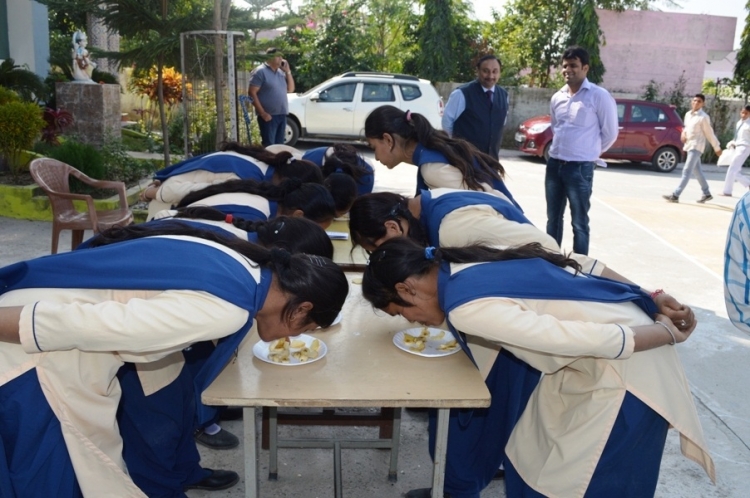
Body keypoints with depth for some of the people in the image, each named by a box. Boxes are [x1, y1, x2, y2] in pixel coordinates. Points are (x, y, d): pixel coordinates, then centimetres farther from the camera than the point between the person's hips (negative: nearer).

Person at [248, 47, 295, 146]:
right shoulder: (260, 71, -7)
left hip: (282, 115, 7)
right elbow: (252, 93, -12)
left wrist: (288, 72, 4)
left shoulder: (281, 71, 15)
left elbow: (290, 89, 17)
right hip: (269, 116, -7)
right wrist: (262, 113, -18)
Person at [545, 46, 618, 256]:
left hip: (580, 168, -6)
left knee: (579, 223, 1)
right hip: (554, 164, 6)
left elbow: (610, 133, -3)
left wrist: (590, 153, 7)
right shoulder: (557, 97, 9)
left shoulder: (599, 96, -8)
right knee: (553, 219, 14)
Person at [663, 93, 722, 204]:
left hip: (696, 146, -9)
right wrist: (683, 133, 2)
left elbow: (710, 134, -6)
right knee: (697, 170, 17)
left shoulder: (703, 117, -12)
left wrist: (717, 148, 1)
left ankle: (675, 195, -19)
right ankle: (707, 194, 30)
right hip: (689, 145, 9)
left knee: (687, 171, -14)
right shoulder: (688, 114, 10)